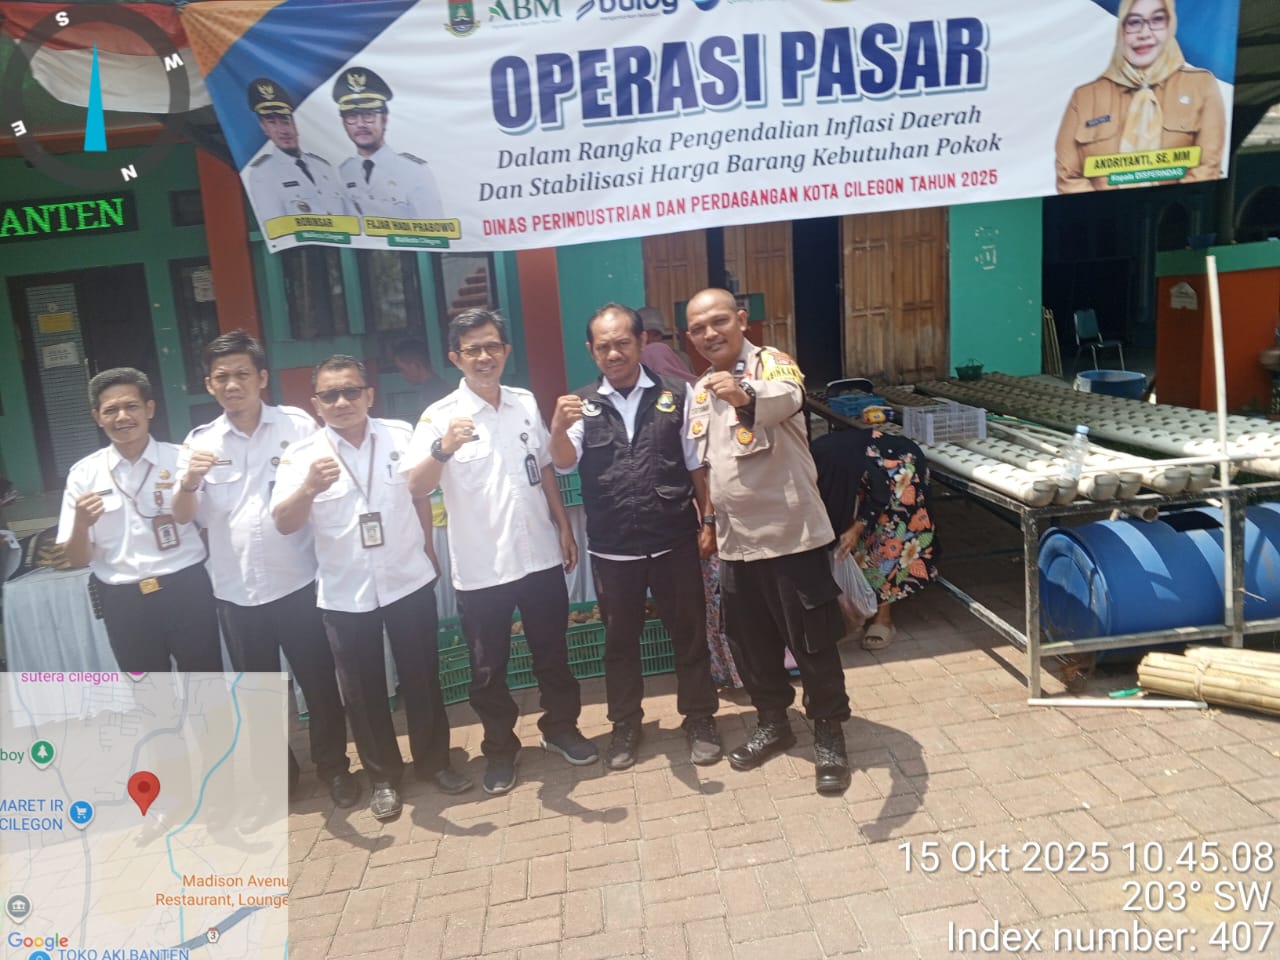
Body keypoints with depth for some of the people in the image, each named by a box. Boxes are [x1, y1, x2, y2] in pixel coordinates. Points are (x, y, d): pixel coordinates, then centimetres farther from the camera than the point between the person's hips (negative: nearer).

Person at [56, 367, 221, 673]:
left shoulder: (181, 460, -4)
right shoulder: (84, 474, 1)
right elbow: (77, 559, 2)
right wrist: (81, 523, -17)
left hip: (186, 591, -2)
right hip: (123, 602, 2)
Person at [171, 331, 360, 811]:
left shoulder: (298, 425, -3)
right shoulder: (200, 442, 4)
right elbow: (183, 516, -3)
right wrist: (190, 481, -23)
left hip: (297, 582, -2)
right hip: (236, 590, 2)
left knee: (318, 681, 8)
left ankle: (334, 766, 27)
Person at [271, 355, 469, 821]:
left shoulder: (400, 435, -2)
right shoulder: (302, 454, -8)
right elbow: (284, 524, -16)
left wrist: (428, 549, 17)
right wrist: (309, 488, -35)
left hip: (408, 581, 1)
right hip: (345, 593, -1)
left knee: (421, 678, 12)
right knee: (363, 691, 11)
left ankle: (434, 761, 31)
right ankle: (384, 777, 29)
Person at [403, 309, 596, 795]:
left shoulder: (526, 403, 4)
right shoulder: (440, 417, -11)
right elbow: (416, 487, -23)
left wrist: (564, 527, 10)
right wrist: (443, 448, -41)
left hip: (540, 556, 4)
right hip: (480, 569, -3)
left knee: (553, 654, 17)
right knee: (489, 668, 11)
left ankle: (561, 727, 38)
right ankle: (500, 748, 30)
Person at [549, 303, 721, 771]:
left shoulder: (676, 395, -1)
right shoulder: (581, 404, 0)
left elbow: (697, 464, 5)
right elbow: (564, 462, -16)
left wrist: (708, 519, 1)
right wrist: (558, 429, -37)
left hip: (674, 540, 0)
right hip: (612, 548, 1)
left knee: (689, 632, 11)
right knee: (620, 639, 15)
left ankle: (700, 719, 30)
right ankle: (625, 724, 32)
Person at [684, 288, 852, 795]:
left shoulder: (772, 363, -12)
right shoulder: (700, 390, 11)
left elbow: (787, 397, -37)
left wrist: (746, 396, -58)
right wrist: (707, 522, 19)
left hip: (792, 535, -7)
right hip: (736, 541, 7)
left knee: (812, 642, 5)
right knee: (750, 640, 16)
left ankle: (829, 735, 22)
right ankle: (773, 721, 36)